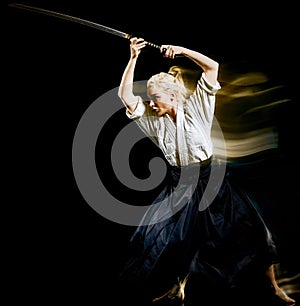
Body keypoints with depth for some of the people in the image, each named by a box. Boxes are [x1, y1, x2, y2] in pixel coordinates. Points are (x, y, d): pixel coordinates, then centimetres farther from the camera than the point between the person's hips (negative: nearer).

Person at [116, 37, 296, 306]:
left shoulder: (194, 108, -8)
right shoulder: (155, 120, 0)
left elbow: (212, 66, -14)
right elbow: (126, 96, -7)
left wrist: (182, 50, -20)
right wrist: (133, 58, -13)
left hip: (211, 181, -3)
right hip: (179, 186, 4)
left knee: (249, 232, -2)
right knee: (158, 237, 2)